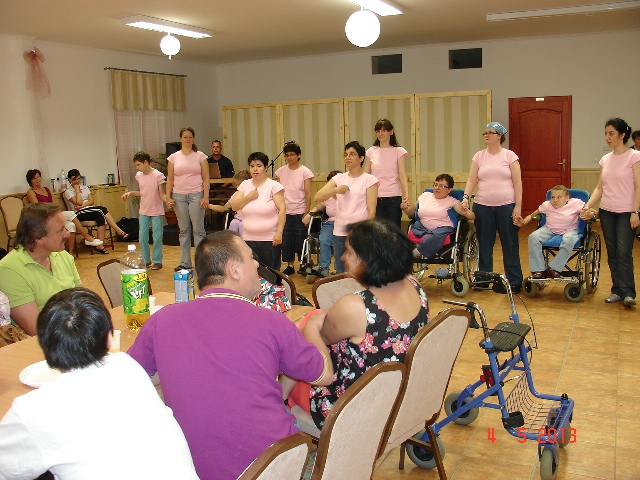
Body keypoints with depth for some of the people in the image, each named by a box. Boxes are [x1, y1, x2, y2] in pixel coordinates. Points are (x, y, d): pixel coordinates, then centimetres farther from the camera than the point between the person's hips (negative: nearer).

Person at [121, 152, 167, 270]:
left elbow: (162, 195, -12)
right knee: (142, 237, 8)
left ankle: (157, 261, 11)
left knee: (157, 237, 0)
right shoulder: (139, 176, 5)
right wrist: (130, 193, 2)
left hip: (157, 211, -5)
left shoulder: (158, 176, -13)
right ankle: (146, 260, 20)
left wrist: (168, 200, -31)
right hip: (143, 211, 6)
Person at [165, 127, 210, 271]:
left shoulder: (200, 156, 4)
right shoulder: (173, 157, 9)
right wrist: (168, 197, 0)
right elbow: (170, 179, 10)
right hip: (179, 196, 2)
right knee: (184, 230, 6)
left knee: (198, 229, -3)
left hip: (196, 195, -2)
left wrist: (206, 197, -8)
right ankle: (185, 262, 11)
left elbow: (206, 178, 1)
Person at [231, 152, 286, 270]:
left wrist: (279, 232, -16)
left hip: (270, 239, -4)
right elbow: (234, 206, 3)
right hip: (248, 239, 4)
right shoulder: (245, 185, 9)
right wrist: (249, 196, -11)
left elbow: (282, 209, -10)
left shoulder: (273, 186, -5)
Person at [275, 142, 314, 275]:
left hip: (299, 211, -3)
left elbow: (308, 194, -5)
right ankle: (289, 265, 17)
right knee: (286, 239, 6)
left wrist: (307, 213, -10)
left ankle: (302, 264, 15)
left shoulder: (305, 172, -3)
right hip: (284, 212, 3)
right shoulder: (281, 171, 7)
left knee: (301, 238, 2)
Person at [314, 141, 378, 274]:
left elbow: (371, 210, -5)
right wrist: (336, 190, -13)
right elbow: (317, 198, 2)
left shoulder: (369, 179, -1)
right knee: (340, 273, 10)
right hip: (340, 232, 4)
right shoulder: (339, 178, 11)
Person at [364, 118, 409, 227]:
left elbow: (402, 176, -5)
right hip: (375, 198, 2)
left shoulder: (399, 151, 2)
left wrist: (406, 196, -17)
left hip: (393, 197, -2)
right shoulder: (371, 151, 9)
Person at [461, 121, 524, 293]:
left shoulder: (509, 156, 0)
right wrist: (465, 197, -13)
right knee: (484, 244, 9)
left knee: (510, 245, 3)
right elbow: (472, 180, 2)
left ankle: (514, 281, 13)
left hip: (506, 206, -2)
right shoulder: (479, 156, 7)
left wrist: (518, 206, -7)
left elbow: (517, 182, -2)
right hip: (483, 206, 3)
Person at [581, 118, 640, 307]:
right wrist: (588, 206, 1)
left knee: (624, 252, -10)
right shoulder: (606, 159, 10)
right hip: (606, 211, 6)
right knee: (611, 252, 7)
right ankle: (617, 290, 15)